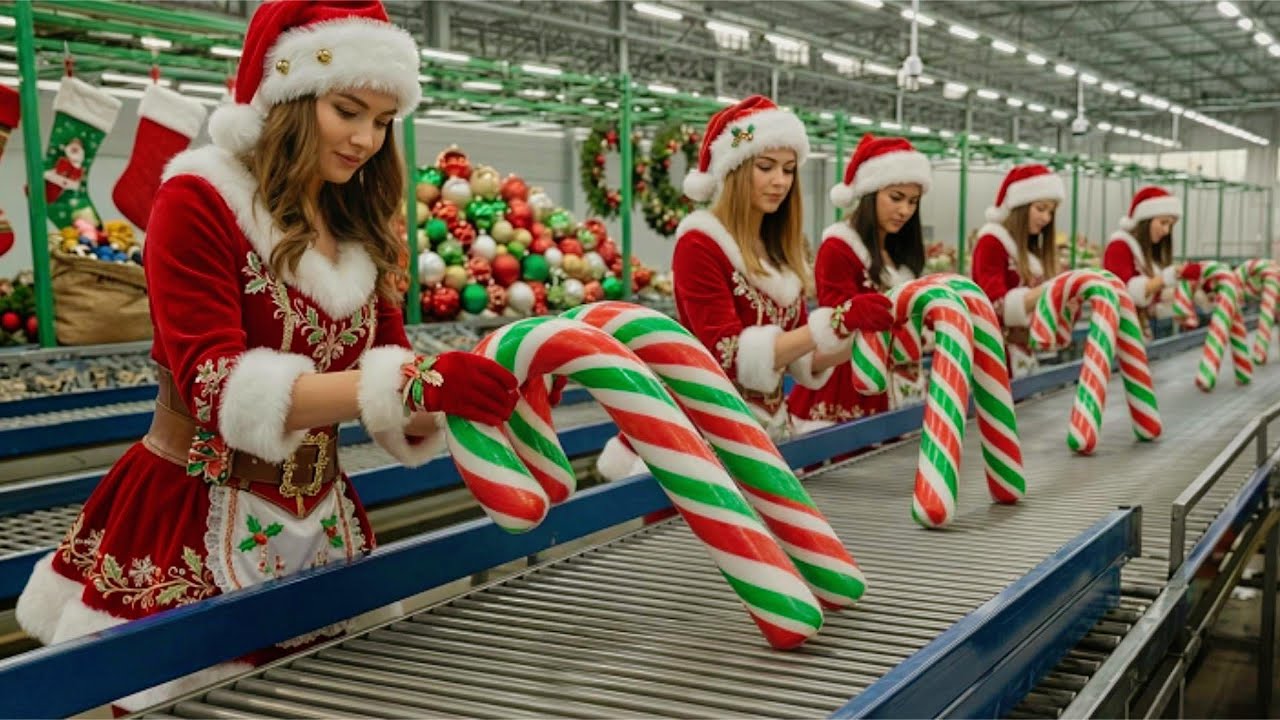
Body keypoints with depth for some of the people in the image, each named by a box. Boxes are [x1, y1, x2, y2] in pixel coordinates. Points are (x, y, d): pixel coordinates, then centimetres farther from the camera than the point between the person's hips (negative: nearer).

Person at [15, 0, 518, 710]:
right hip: (192, 526, -5)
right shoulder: (198, 201, -12)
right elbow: (217, 388, -25)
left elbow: (394, 387, 3)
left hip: (319, 522, 6)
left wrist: (453, 398, -20)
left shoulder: (359, 228, 7)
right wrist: (412, 381, -34)